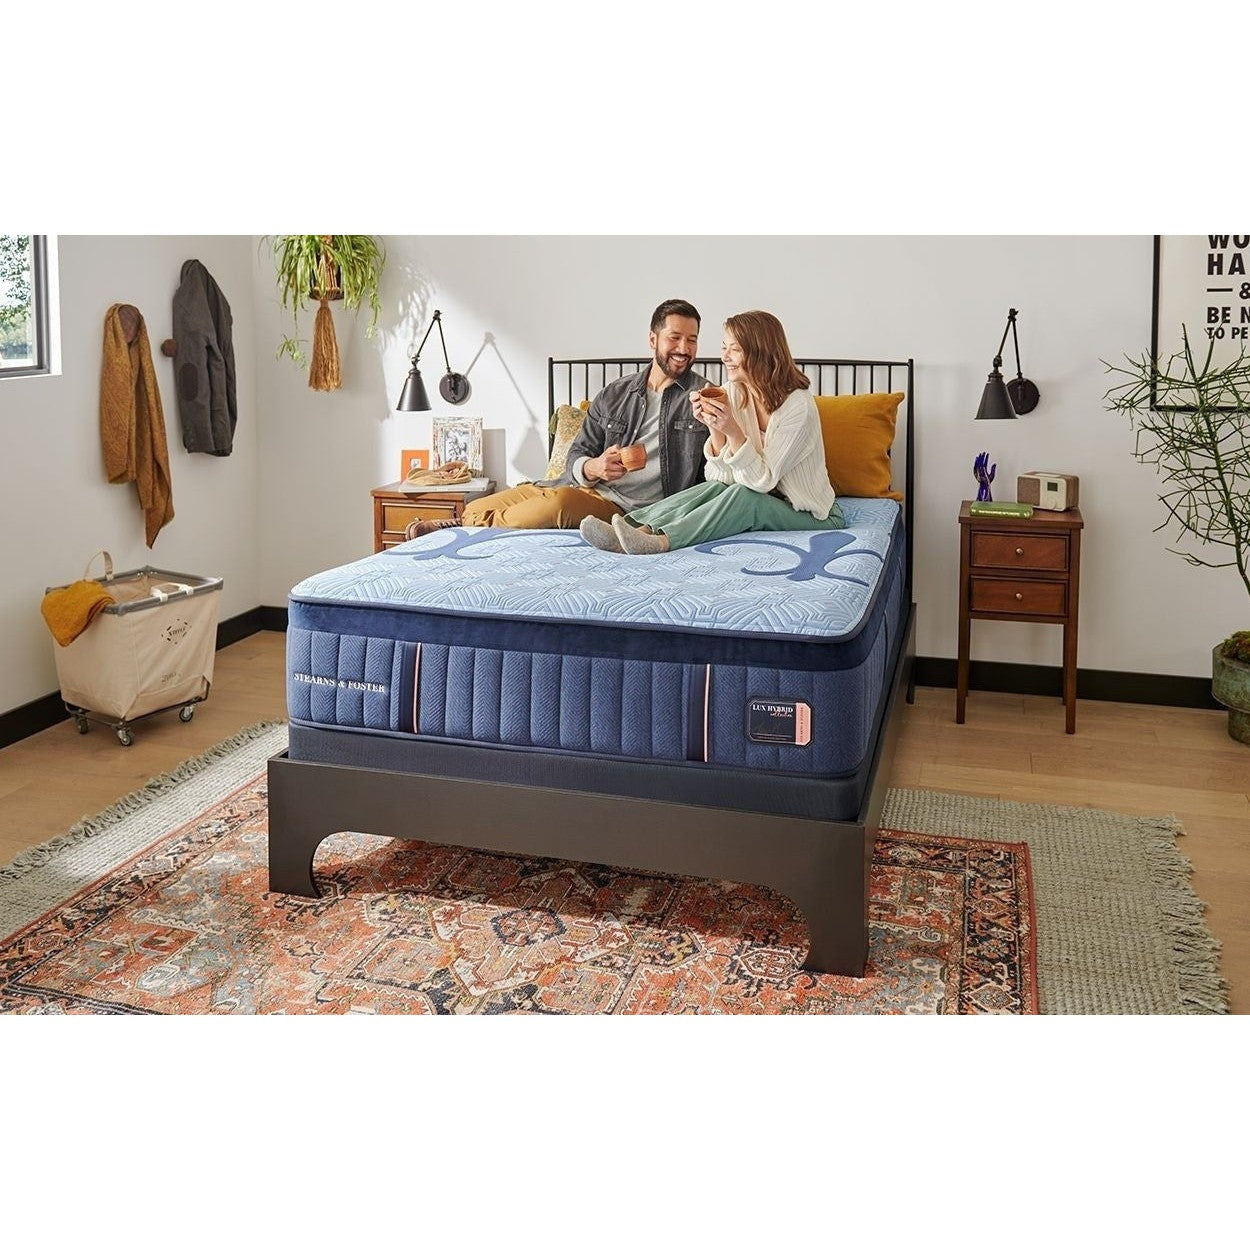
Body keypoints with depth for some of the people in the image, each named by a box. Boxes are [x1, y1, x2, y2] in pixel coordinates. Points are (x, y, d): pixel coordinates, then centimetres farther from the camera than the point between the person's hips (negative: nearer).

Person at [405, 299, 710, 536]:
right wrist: (592, 467, -11)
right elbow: (577, 455, 11)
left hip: (625, 507, -4)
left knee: (561, 501, -34)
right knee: (478, 507, -13)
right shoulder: (614, 395, 14)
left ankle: (464, 524, -16)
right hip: (583, 486, 5)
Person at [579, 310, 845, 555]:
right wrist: (714, 427, -20)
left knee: (742, 496, -31)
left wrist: (733, 431, -32)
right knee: (715, 489, -24)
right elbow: (723, 476, -5)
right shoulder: (735, 394, 0)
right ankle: (634, 529, -38)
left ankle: (660, 541, -40)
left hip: (812, 516, -5)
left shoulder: (798, 406, -19)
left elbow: (763, 481, -22)